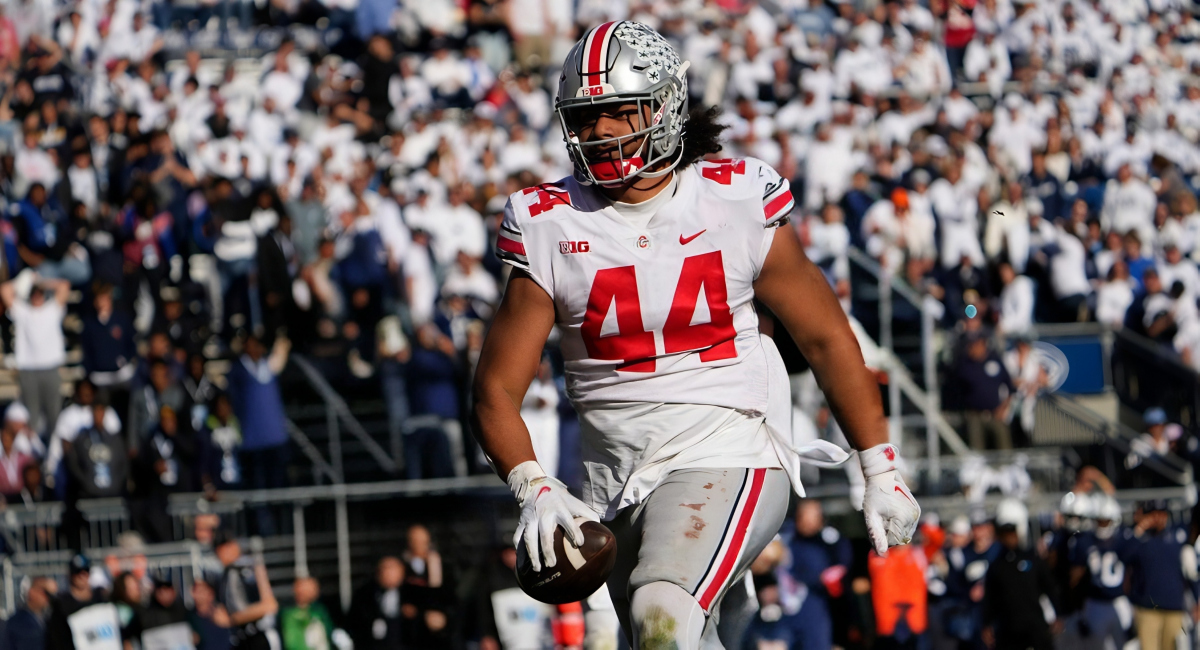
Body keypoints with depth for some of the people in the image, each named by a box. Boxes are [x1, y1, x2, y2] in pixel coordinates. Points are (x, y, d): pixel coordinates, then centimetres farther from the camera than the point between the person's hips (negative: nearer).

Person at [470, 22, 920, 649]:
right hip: (618, 487, 4)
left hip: (727, 457, -4)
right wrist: (534, 489, -19)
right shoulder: (551, 228, -2)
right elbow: (496, 391, -1)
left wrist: (881, 471, 8)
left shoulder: (738, 203, -4)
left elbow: (826, 339, 6)